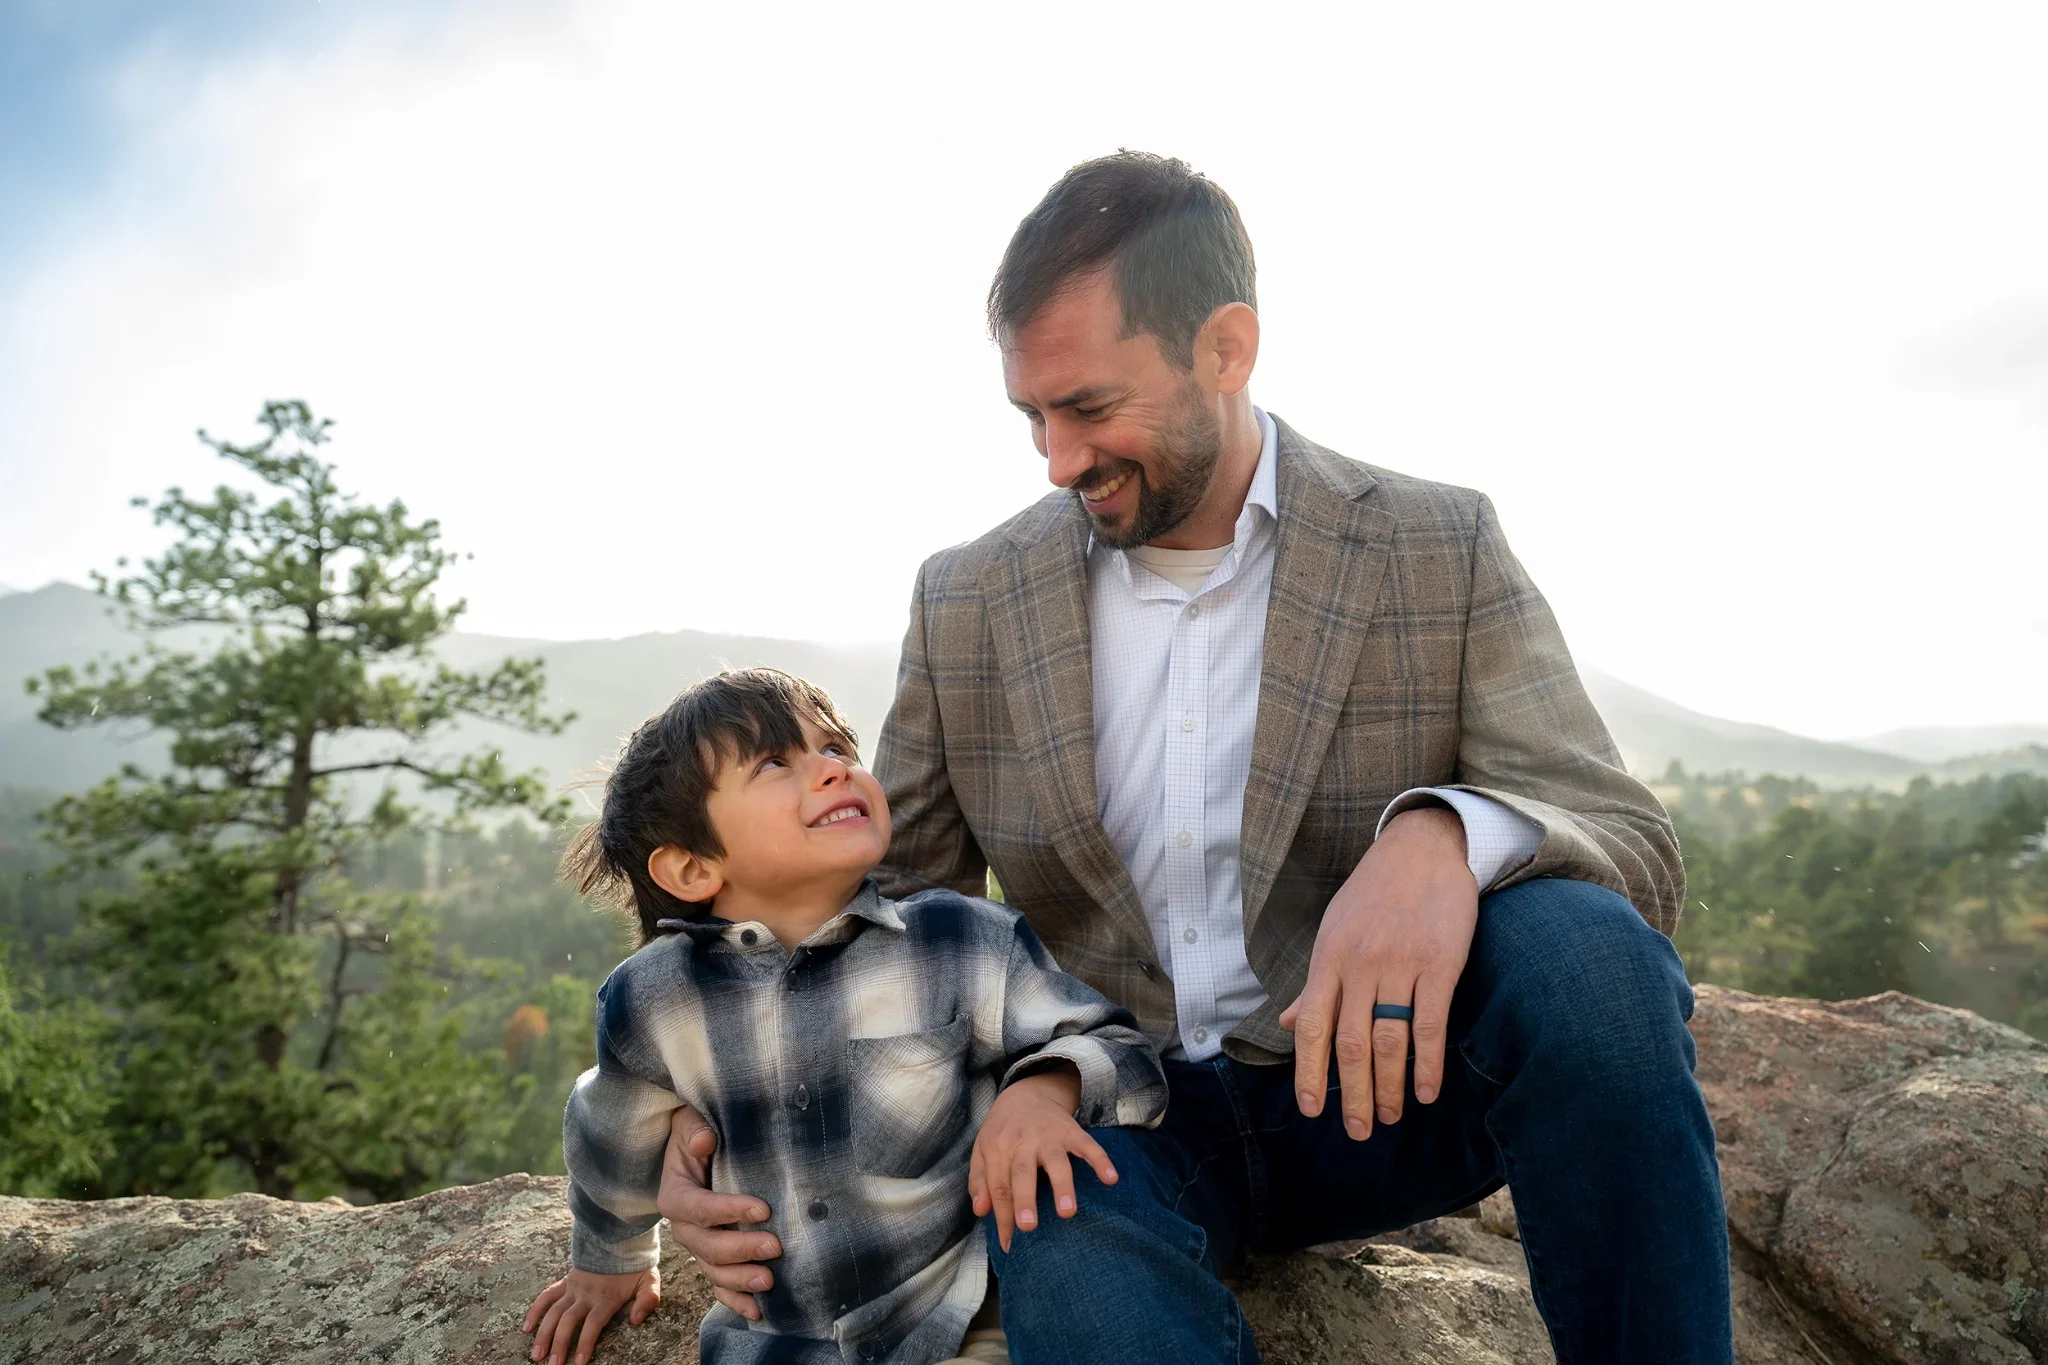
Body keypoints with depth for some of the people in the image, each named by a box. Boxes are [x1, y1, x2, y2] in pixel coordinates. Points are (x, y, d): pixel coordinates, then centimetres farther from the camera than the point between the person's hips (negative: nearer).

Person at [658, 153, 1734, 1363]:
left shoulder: (1442, 552, -4)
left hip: (1371, 1086, 2)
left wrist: (1444, 836, -34)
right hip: (1119, 1115, -1)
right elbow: (884, 909, 7)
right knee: (1066, 1263, -37)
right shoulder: (969, 604, 2)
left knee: (1583, 947, -29)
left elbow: (1637, 855, -10)